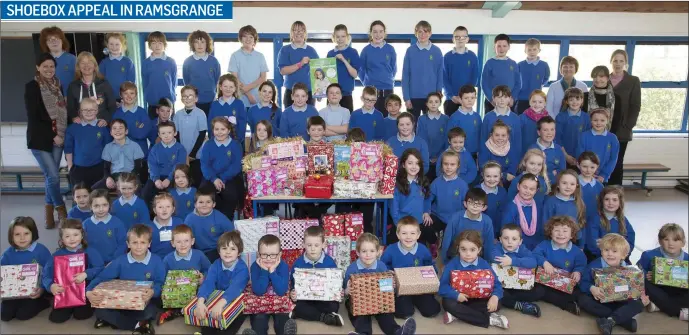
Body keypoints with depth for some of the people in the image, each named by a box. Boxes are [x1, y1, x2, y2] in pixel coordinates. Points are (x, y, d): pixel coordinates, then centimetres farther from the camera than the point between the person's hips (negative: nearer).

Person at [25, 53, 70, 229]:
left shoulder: (58, 86, 10)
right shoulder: (31, 87, -5)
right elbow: (32, 116, -10)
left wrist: (61, 134, 2)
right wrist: (52, 135, -11)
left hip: (57, 137, 5)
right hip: (40, 138, -4)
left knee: (51, 176, 10)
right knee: (53, 176, -8)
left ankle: (50, 212, 21)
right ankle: (61, 211, 11)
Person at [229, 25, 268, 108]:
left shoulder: (260, 56, 8)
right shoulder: (235, 56, 2)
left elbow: (263, 77, 3)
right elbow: (234, 78, -3)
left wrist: (248, 87, -12)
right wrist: (248, 95, -10)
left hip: (258, 99, 2)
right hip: (241, 99, -1)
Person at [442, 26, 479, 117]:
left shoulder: (473, 57, 5)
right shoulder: (447, 57, 2)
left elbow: (475, 78, 2)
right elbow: (444, 79, -1)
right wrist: (451, 96, -14)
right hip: (450, 99, 0)